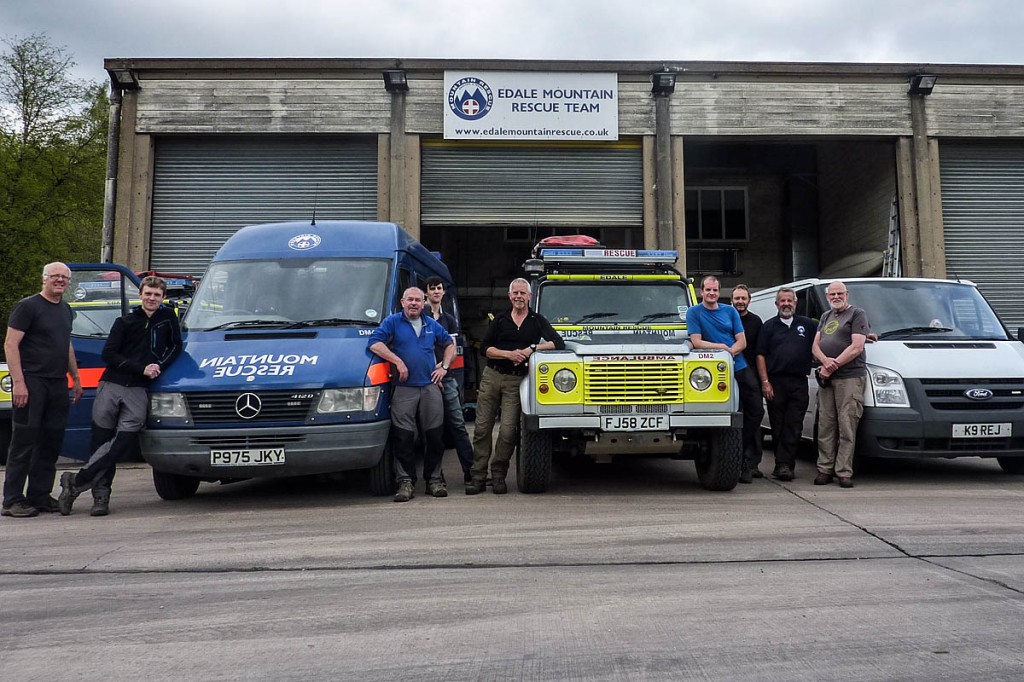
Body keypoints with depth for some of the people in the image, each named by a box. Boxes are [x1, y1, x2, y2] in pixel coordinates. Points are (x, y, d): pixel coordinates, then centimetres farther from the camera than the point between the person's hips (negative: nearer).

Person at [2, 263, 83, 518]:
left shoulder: (66, 310, 18)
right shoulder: (27, 306, -5)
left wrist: (75, 378, 24)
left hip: (58, 384, 7)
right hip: (31, 382, -7)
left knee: (51, 442, 8)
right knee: (24, 441, -5)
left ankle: (39, 495, 16)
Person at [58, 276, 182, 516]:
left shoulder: (168, 317, 13)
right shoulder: (124, 322, 11)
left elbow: (176, 346, 14)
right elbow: (108, 354, 3)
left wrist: (160, 366, -4)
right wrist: (142, 369, -8)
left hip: (138, 391, -1)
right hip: (111, 386, 1)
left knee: (124, 441, -14)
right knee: (102, 441, 0)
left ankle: (76, 481, -4)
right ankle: (101, 495, 6)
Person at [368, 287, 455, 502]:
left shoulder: (432, 325, 15)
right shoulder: (392, 322, 3)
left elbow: (450, 344, 27)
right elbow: (374, 343, -9)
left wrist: (444, 366, 12)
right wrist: (398, 361, -15)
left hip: (430, 387, 4)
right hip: (404, 389, -3)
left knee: (434, 436, 5)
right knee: (403, 438, -4)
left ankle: (434, 479, 16)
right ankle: (406, 482, 3)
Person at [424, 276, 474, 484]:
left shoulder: (449, 320, 18)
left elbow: (453, 351, 10)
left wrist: (440, 367, -7)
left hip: (446, 377, 4)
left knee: (457, 424, 0)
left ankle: (470, 470, 0)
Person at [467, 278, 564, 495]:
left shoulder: (537, 320, 8)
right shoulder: (500, 320, 10)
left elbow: (558, 343, -3)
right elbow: (485, 349, 4)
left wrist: (532, 348, -14)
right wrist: (509, 354, -11)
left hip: (516, 381, -1)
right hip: (492, 376, 2)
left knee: (508, 431, -8)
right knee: (482, 428, -1)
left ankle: (499, 475, 9)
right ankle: (478, 477, 6)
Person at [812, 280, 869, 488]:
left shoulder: (857, 314, 3)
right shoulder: (825, 317, 24)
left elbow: (857, 347, -8)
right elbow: (815, 346, 16)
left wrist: (832, 367, -11)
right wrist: (825, 360, -6)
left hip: (850, 378, -6)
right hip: (826, 379, 6)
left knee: (846, 427, -7)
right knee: (825, 426, 4)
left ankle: (844, 472, -4)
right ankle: (825, 469, 9)